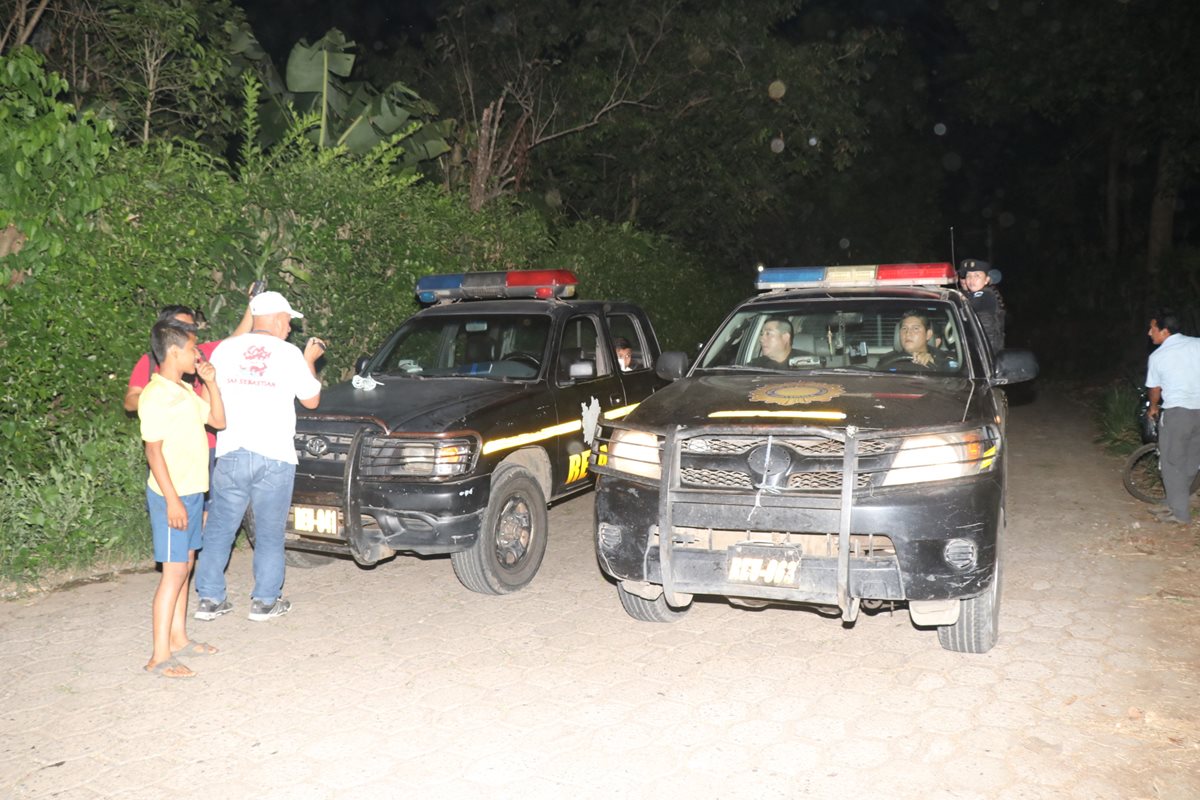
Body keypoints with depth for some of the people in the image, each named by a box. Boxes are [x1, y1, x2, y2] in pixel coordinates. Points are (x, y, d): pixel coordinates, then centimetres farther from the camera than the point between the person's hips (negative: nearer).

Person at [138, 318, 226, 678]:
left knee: (185, 566, 14)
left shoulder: (186, 391, 11)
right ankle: (159, 657, -1)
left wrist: (211, 383, 3)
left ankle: (178, 638, 25)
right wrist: (172, 499, -21)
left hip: (192, 492, 9)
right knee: (174, 571, -7)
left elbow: (218, 420, 14)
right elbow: (153, 450, -18)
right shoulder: (156, 395, -16)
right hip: (171, 496, -9)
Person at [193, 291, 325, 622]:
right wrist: (309, 361, 18)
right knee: (270, 533, 9)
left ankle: (210, 598, 17)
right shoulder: (289, 353, -3)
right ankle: (265, 601, 14)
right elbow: (311, 400, 6)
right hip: (275, 457, -2)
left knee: (219, 529, 13)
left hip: (230, 454, 2)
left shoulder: (225, 349, 5)